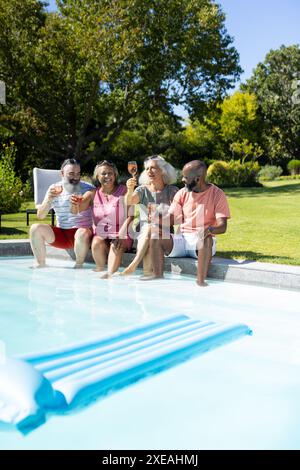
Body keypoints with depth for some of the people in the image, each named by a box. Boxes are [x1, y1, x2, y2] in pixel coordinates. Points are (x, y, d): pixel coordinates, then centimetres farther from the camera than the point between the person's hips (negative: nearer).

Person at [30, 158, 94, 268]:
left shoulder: (88, 189, -2)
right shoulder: (54, 189, 5)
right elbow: (40, 216, 0)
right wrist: (48, 200, -19)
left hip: (82, 231, -3)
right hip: (61, 233, 3)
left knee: (83, 233, -37)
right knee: (35, 228, -18)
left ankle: (79, 266, -17)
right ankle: (41, 264, -6)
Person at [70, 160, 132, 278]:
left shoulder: (123, 191, 0)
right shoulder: (93, 194, 7)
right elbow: (76, 211, -5)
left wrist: (121, 235, -21)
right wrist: (75, 205, -30)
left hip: (121, 235, -2)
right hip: (100, 235, 2)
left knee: (116, 247, -33)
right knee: (96, 244, -30)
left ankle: (110, 273, -45)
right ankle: (100, 270, -14)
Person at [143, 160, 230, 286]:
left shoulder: (217, 194, -5)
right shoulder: (182, 193, 7)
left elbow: (222, 226, -13)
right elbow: (170, 217, 5)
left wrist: (209, 230, -36)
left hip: (201, 240, -4)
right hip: (181, 238, 4)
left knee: (207, 239, -38)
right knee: (155, 236, -19)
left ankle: (200, 280, -35)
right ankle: (158, 275, -14)